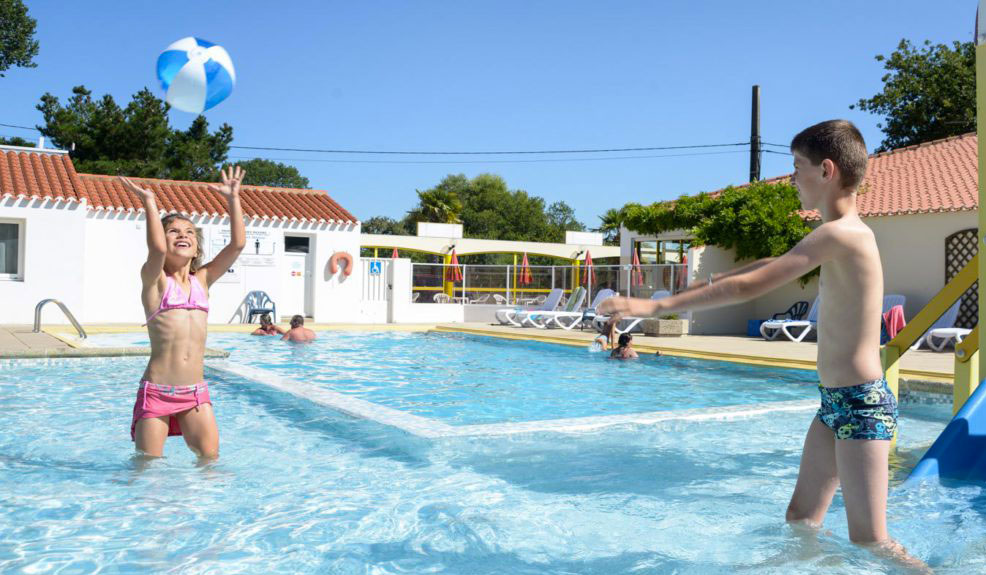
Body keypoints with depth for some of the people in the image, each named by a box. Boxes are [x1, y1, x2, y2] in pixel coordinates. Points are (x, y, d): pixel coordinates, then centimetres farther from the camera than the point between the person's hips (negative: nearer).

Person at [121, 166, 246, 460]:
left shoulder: (202, 280, 12)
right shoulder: (155, 280, 0)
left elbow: (237, 244, 3)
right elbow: (157, 249, -22)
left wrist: (233, 198, 4)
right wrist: (149, 202, -12)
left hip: (196, 392, 4)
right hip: (157, 391, -3)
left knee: (210, 456, -1)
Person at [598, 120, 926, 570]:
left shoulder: (840, 233, -19)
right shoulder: (846, 233, 11)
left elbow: (750, 287, -23)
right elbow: (774, 264, 26)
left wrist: (656, 307, -20)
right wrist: (715, 279, 32)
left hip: (861, 403, -9)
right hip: (835, 400, 9)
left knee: (869, 542, 0)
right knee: (801, 521, 14)